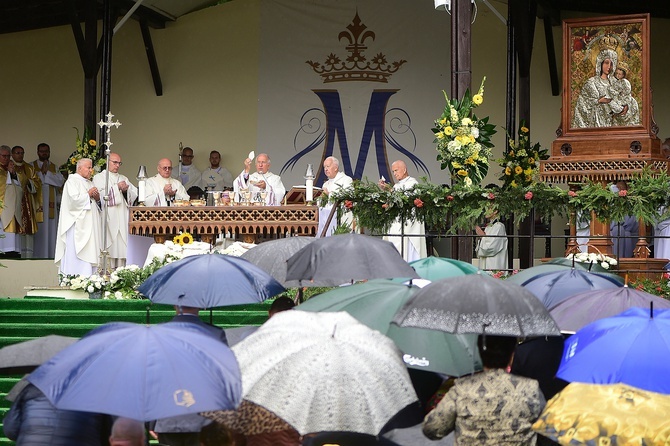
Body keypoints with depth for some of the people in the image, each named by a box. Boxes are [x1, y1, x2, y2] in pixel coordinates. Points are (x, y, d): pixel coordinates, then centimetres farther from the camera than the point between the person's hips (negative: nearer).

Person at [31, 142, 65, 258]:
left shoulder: (54, 167, 16)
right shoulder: (32, 166, 7)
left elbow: (60, 181, -1)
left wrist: (47, 172, -5)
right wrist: (42, 172, -9)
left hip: (51, 203, 3)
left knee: (51, 229, 2)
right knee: (39, 230, -8)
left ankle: (51, 256, 5)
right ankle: (38, 256, -6)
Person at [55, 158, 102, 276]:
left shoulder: (90, 183, 22)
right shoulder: (72, 181, -2)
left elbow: (97, 205, 24)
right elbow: (74, 200, -18)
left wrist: (98, 198, 3)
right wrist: (88, 195, -6)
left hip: (90, 226, 8)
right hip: (77, 225, -8)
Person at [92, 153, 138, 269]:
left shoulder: (124, 178, 24)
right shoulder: (99, 177, 8)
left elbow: (134, 195, 14)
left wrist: (126, 190, -5)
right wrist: (117, 187, -10)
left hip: (123, 219, 5)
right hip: (108, 219, -5)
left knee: (122, 245, -4)